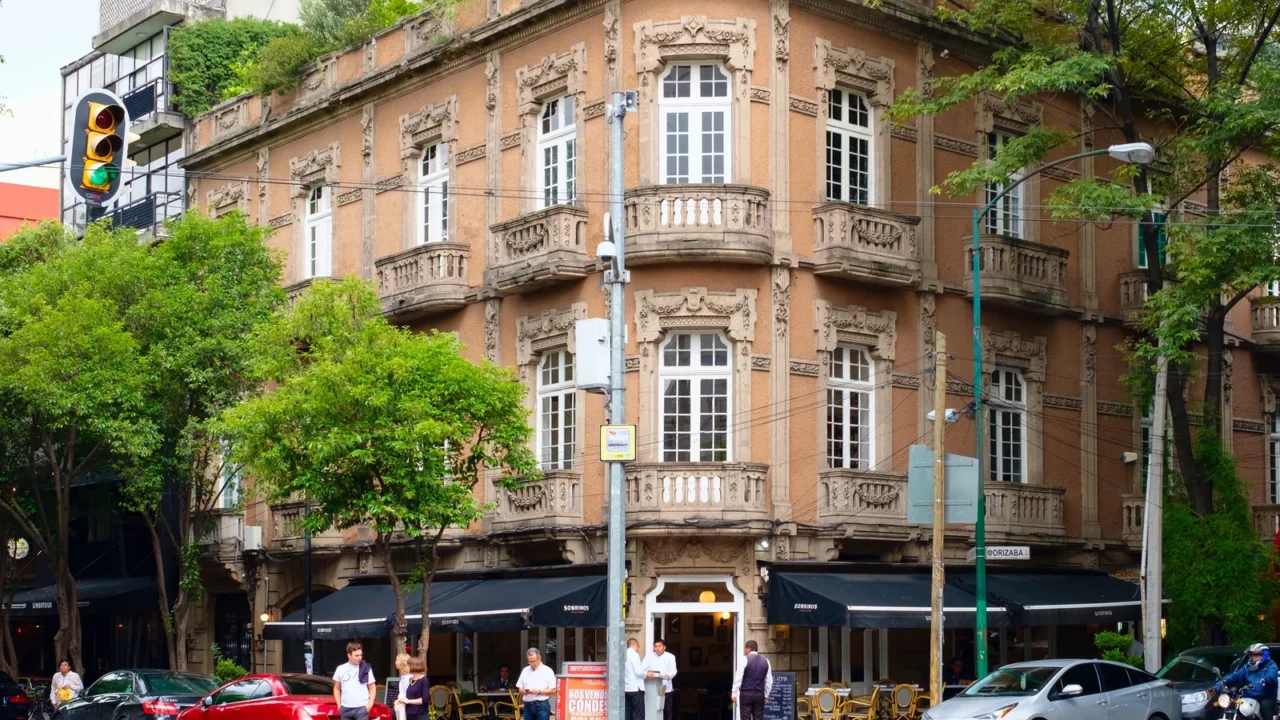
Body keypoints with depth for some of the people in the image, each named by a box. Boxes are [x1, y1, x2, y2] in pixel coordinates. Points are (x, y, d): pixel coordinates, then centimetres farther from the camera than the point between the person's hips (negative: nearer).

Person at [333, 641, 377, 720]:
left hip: (362, 708, -3)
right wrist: (339, 705, 5)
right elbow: (337, 688, 13)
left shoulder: (366, 669, 0)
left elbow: (372, 687, 4)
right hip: (346, 708, 3)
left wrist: (370, 703, -7)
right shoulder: (340, 669, 5)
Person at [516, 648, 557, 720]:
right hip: (528, 705, 5)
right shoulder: (525, 671, 13)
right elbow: (519, 688, 16)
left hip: (542, 705, -5)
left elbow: (553, 691, -5)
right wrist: (524, 691, -7)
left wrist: (539, 691, -16)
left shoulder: (547, 671, -1)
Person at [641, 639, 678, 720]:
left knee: (668, 710, 1)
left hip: (666, 689, -1)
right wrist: (647, 673, -23)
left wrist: (669, 675, -27)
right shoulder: (649, 656, 8)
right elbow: (641, 669, 0)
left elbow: (673, 670, -5)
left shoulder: (670, 657, 6)